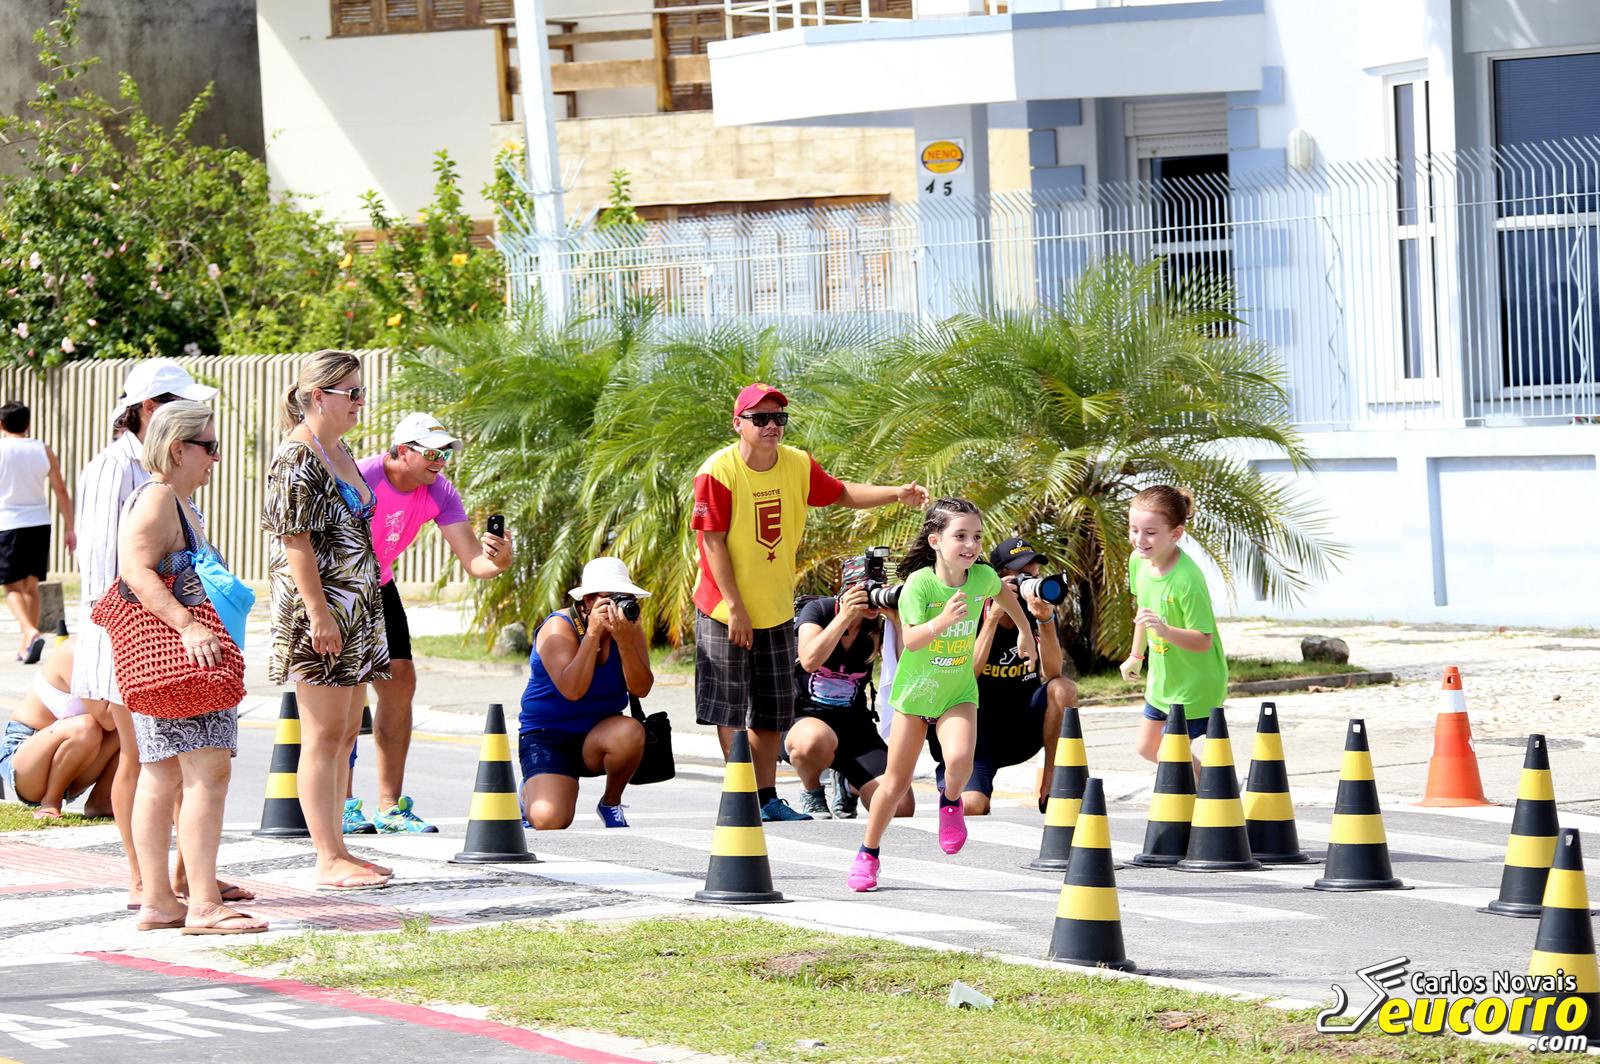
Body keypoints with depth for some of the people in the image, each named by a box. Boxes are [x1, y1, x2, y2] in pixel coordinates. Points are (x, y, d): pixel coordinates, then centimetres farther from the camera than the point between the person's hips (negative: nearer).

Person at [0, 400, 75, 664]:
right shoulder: (44, 452, 4)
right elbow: (61, 491, 4)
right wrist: (70, 528, 8)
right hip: (39, 523, 3)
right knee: (31, 585, 12)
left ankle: (30, 632, -22)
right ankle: (26, 645, 14)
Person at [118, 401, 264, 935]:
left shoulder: (180, 503, 20)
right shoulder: (156, 498, -13)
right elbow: (135, 570, -25)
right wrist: (187, 626, -33)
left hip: (181, 654, 11)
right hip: (170, 652, -11)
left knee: (163, 777, 10)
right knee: (209, 769, -16)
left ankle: (157, 901, 12)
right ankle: (203, 906, -20)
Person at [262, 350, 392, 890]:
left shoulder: (340, 453, 15)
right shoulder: (296, 460, -13)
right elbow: (295, 541, -19)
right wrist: (319, 612, -23)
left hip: (356, 612, 10)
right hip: (318, 615, -10)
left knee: (345, 733, 11)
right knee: (324, 734, -6)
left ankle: (336, 850, 15)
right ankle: (329, 859, -4)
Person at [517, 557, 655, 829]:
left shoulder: (631, 629, -4)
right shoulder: (559, 628, -16)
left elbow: (641, 689, -16)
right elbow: (572, 690, -30)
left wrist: (623, 641, -29)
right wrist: (592, 633, -31)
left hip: (597, 736, 3)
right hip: (547, 737, -3)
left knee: (630, 733, -34)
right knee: (549, 820, -26)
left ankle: (610, 803, -3)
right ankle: (530, 792, 14)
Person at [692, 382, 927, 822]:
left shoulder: (798, 465, -1)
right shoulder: (718, 472, -17)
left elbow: (841, 493, 13)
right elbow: (713, 542, -17)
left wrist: (896, 493, -3)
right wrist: (735, 608, -18)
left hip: (776, 611, 6)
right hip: (726, 610, -6)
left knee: (772, 712, 10)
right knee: (730, 710, 0)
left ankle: (767, 798, 18)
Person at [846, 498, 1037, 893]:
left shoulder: (983, 577, -11)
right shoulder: (919, 582, -22)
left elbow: (1004, 591, 15)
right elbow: (911, 639, -31)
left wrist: (1025, 631, 26)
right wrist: (942, 621, -47)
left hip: (959, 692, 2)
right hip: (916, 688, -2)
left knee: (960, 759, -26)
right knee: (897, 779, 5)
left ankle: (950, 802, 8)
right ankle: (867, 853, 23)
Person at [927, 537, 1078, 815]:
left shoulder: (1038, 615, -3)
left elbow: (1052, 674, -17)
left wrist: (1045, 619, -31)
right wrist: (994, 615, -27)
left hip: (1022, 731, 4)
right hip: (978, 733, -3)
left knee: (1064, 690, -25)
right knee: (971, 806, -29)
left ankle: (1049, 790, -14)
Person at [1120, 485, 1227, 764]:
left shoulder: (1187, 579, -32)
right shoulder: (1138, 560, -9)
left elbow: (1203, 641, -28)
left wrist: (1165, 630, -45)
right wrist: (1136, 656, 21)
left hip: (1194, 685, -9)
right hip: (1163, 678, 9)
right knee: (1148, 749, 20)